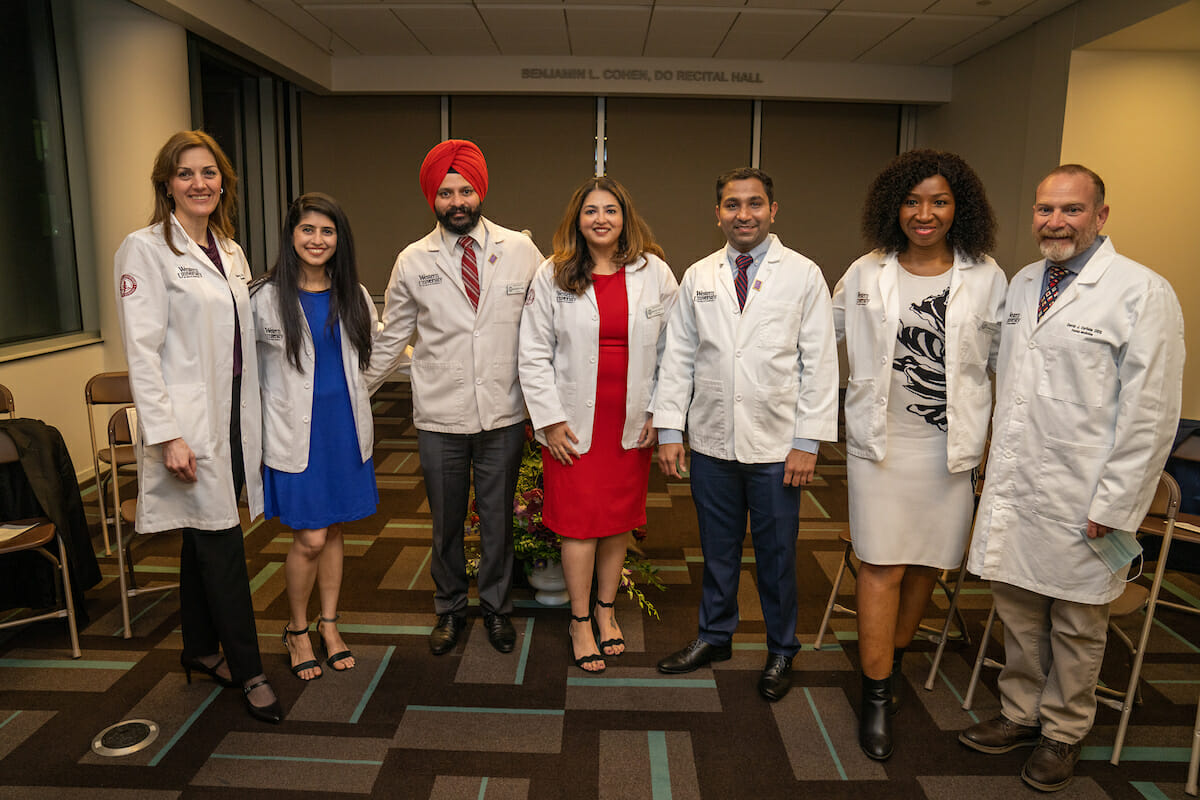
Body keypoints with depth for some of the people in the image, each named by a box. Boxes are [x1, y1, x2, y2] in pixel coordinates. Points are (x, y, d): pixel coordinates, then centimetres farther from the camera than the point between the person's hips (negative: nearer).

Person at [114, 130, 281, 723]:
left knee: (204, 537, 17)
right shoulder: (145, 248, -8)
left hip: (233, 417, 7)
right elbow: (142, 351, -14)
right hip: (189, 423, -7)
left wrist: (251, 417, 14)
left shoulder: (230, 252, 13)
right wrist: (167, 435, -19)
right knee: (222, 542, -3)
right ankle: (248, 671, 10)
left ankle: (201, 650, 32)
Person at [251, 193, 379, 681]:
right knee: (310, 538, -3)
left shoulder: (354, 297, 6)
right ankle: (296, 630, 21)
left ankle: (328, 623, 29)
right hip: (295, 433, -4)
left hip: (345, 427, 4)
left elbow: (371, 353, 20)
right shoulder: (265, 297, -7)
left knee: (334, 530, 12)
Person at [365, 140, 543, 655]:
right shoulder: (413, 261, -1)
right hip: (439, 419, 0)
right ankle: (450, 608, 37)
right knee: (446, 522, 14)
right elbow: (390, 338, 8)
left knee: (498, 520, 14)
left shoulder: (520, 250, -1)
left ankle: (496, 607, 36)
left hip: (503, 416, 0)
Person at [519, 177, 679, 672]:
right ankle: (580, 622, 21)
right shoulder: (552, 275, -1)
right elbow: (534, 353, -1)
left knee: (619, 519, 12)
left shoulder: (655, 273, 2)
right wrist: (550, 419, -6)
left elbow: (672, 350, 4)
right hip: (575, 422, -1)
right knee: (579, 522, 3)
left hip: (632, 422, 2)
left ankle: (606, 609, 32)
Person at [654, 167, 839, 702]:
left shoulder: (803, 275, -1)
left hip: (776, 447, -2)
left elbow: (819, 363, -3)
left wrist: (807, 441, -9)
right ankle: (714, 637, 36)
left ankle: (781, 653, 32)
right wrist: (669, 430, 0)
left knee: (776, 556, 11)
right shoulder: (699, 277, 6)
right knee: (717, 549, 16)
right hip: (712, 442, 2)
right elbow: (677, 356, 6)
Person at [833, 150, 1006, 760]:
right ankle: (876, 697, 10)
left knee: (927, 562, 11)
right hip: (880, 441, -1)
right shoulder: (865, 275, 3)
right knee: (881, 566, -1)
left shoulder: (985, 278, 2)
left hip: (951, 446, 1)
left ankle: (894, 656, 36)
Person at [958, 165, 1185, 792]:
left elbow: (1150, 412, -13)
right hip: (1012, 489, 6)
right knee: (1017, 609, 16)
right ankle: (1020, 715, 35)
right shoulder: (1021, 284, 11)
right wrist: (993, 466, 12)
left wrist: (1113, 505, -14)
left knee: (1076, 623, 11)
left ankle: (1063, 733, 31)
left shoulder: (1141, 292, -10)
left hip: (1080, 500, -5)